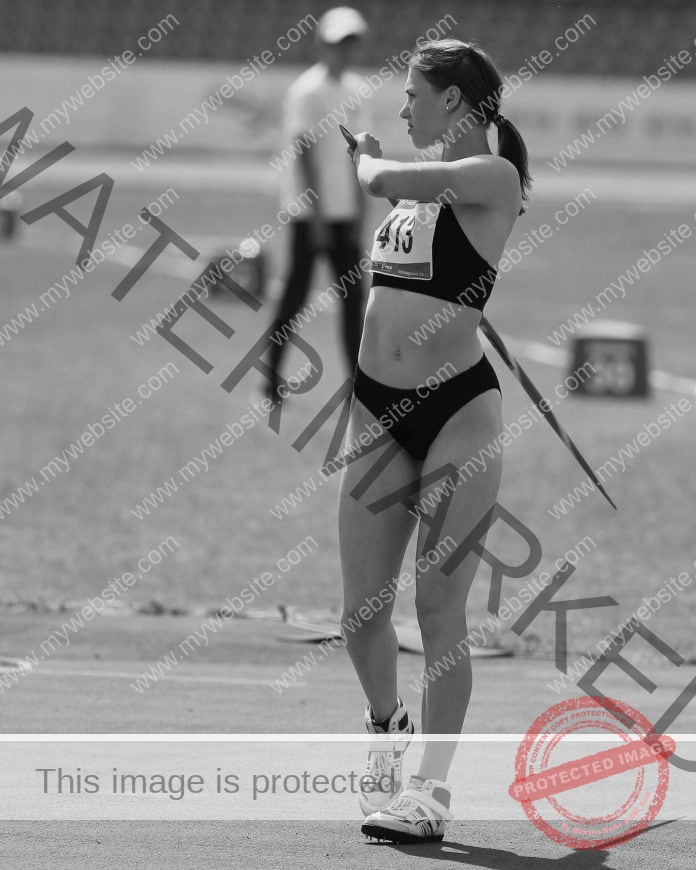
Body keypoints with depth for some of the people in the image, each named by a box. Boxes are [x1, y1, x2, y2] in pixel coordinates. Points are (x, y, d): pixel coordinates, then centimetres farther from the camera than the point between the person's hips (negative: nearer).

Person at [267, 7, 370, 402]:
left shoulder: (354, 89, 9)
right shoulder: (307, 91, -12)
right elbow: (305, 154, -15)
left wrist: (360, 211, 7)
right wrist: (317, 214, -17)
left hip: (344, 211, 7)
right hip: (309, 207, -7)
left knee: (354, 295, 3)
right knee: (297, 291, -2)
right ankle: (273, 374, 8)